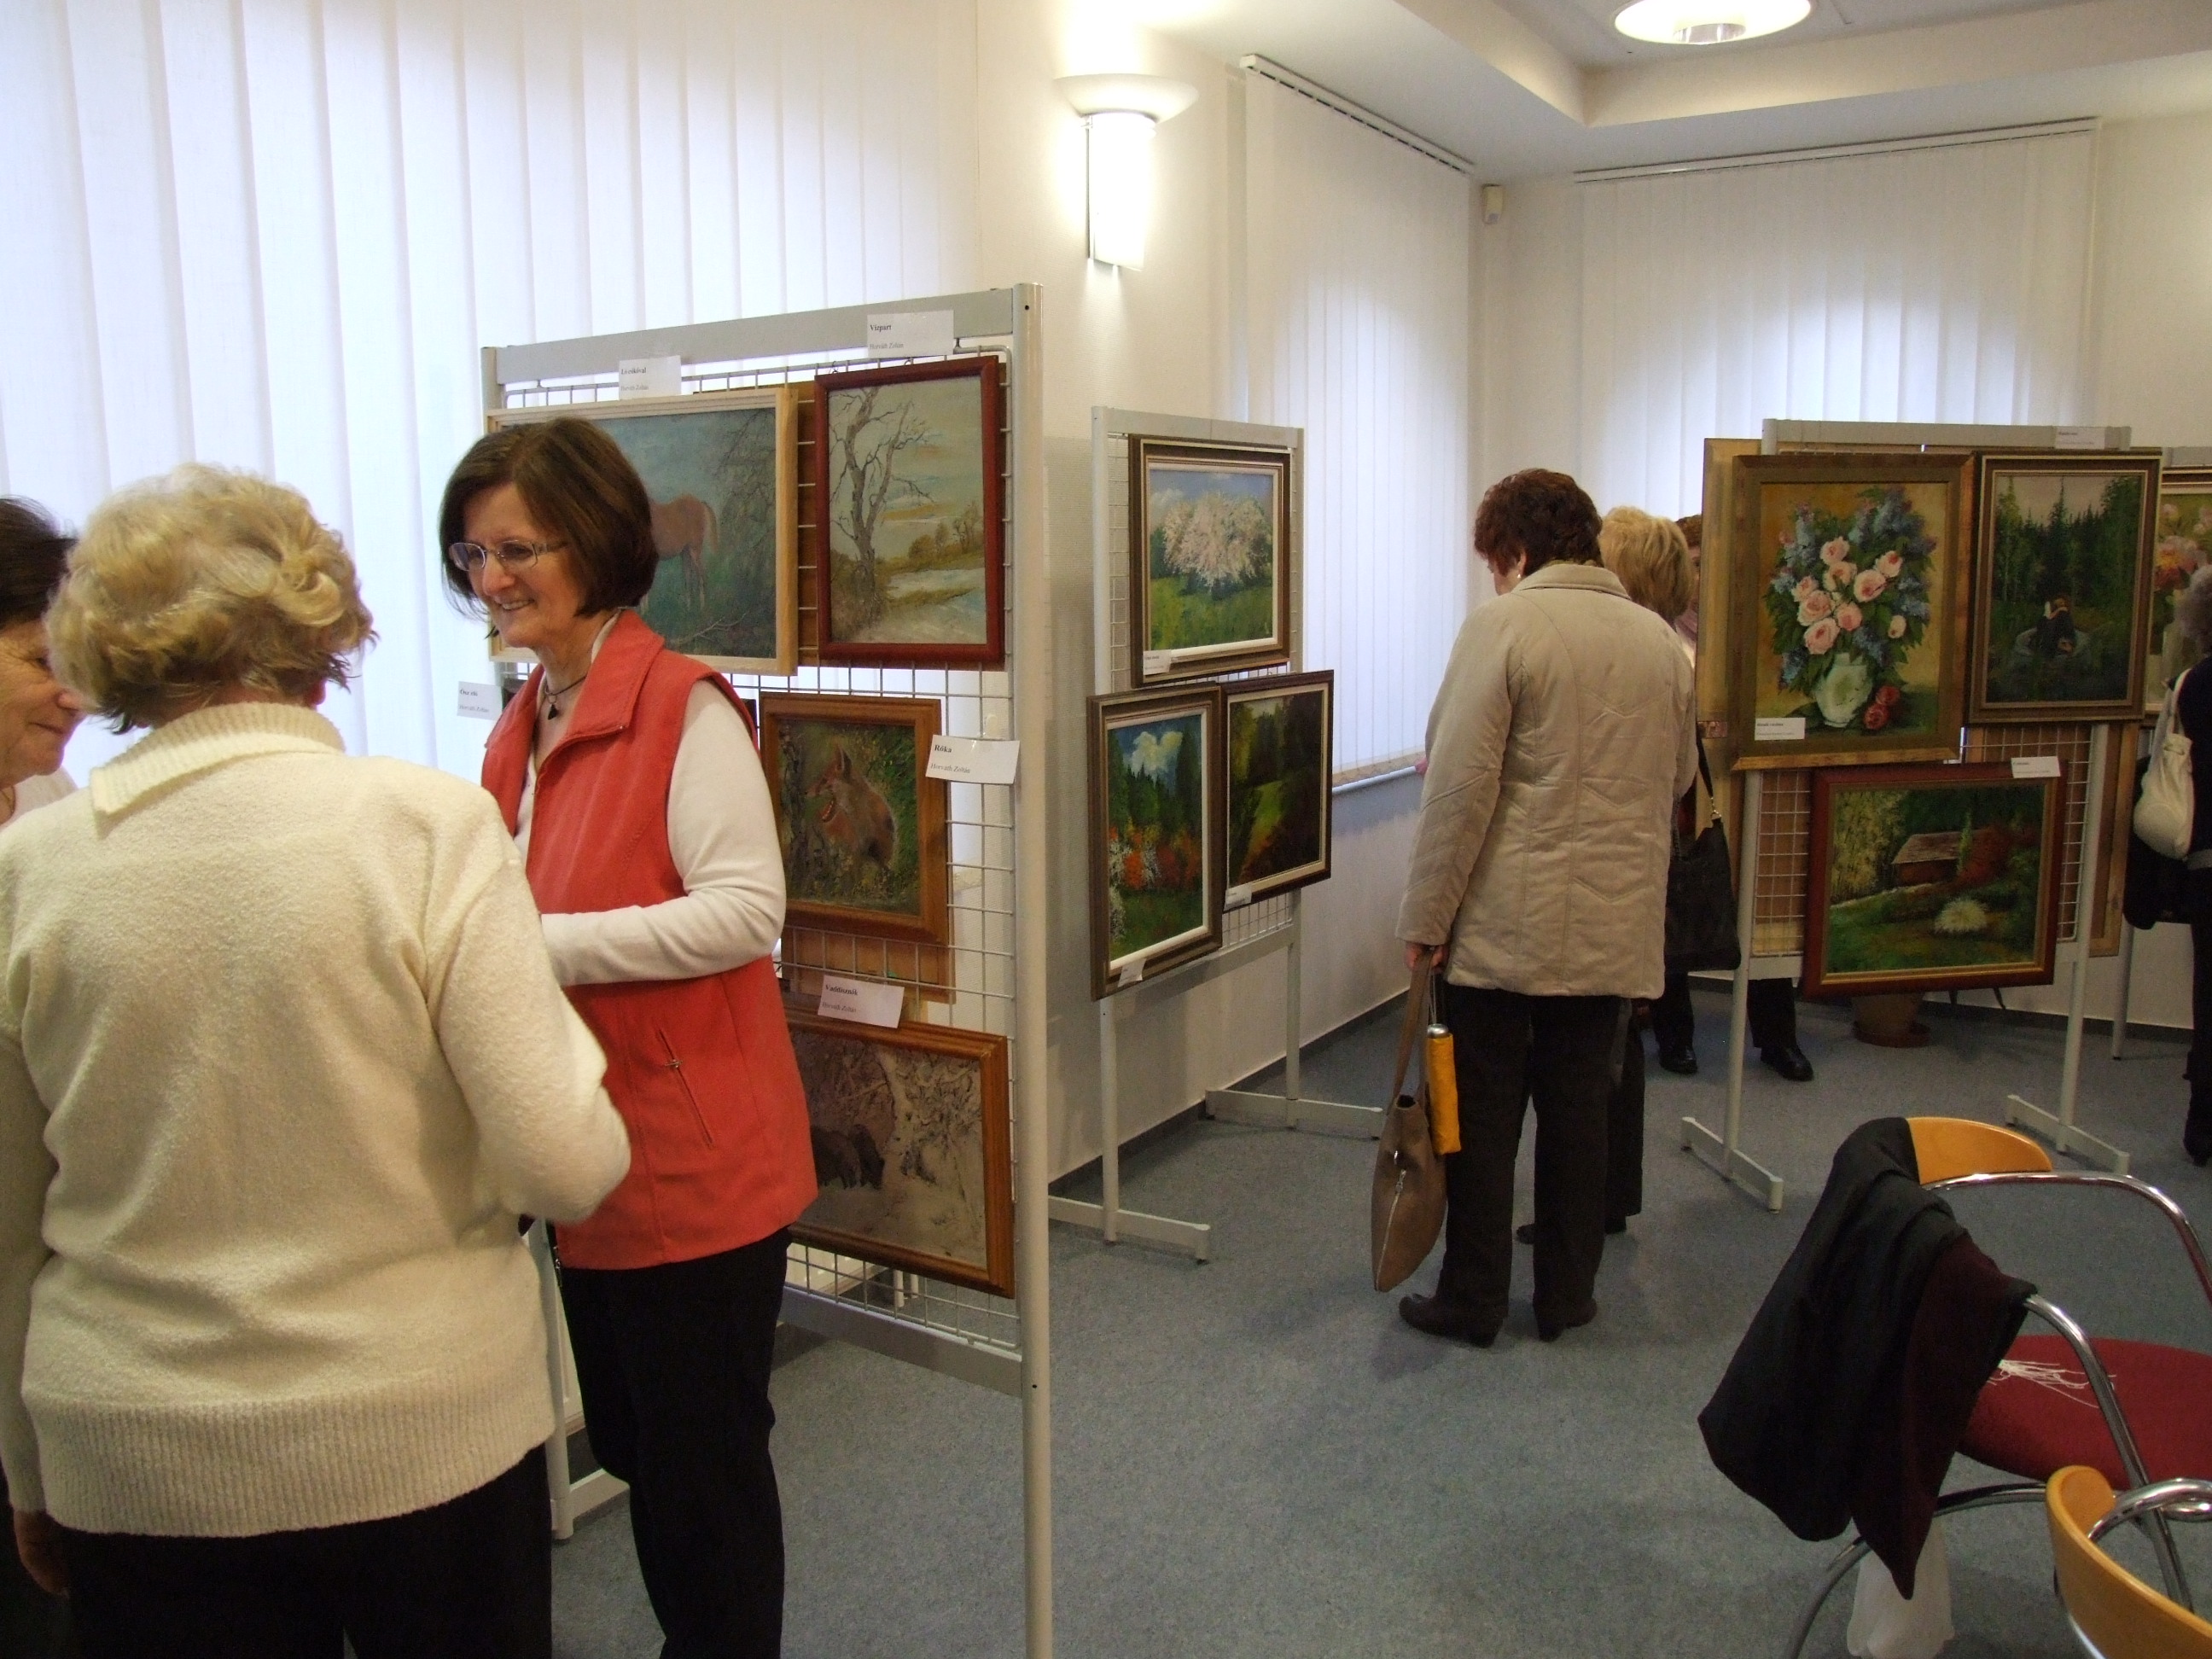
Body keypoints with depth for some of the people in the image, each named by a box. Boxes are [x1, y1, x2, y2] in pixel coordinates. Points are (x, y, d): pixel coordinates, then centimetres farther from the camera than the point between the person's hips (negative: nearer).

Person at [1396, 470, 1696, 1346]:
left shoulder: (1501, 626, -11)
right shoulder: (1659, 639, 7)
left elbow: (1460, 787, -16)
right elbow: (1679, 777, 19)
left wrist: (1426, 917, -11)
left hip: (1504, 924, -5)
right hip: (1616, 927, 5)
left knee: (1482, 1117, 6)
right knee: (1579, 1112, 14)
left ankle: (1472, 1300, 16)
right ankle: (1567, 1295, 24)